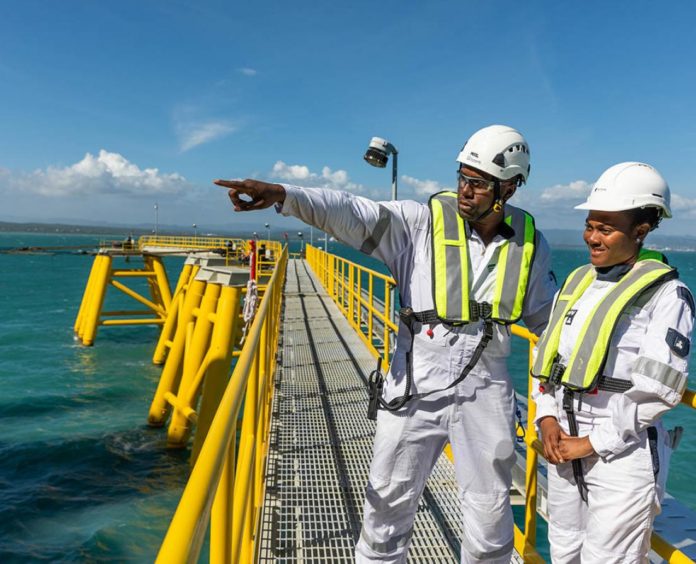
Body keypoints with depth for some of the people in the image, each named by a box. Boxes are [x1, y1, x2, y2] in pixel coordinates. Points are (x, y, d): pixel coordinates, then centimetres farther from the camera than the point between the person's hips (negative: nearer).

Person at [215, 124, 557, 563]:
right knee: (389, 505, 14)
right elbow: (350, 212, -25)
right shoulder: (422, 222, -11)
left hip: (484, 393, 2)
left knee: (491, 515, 17)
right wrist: (282, 195, -40)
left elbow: (547, 316, 15)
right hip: (415, 389, -2)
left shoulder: (530, 244, 0)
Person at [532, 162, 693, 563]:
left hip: (623, 454, -6)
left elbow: (658, 388, -16)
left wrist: (592, 443, -13)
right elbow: (547, 357, 11)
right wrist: (548, 420, -1)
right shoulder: (578, 281, 8)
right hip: (564, 445, 6)